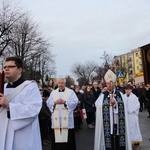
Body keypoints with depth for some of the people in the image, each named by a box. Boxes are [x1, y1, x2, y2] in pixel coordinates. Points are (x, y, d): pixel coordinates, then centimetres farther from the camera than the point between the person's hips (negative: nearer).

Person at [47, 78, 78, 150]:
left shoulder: (70, 92, 6)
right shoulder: (53, 92, 14)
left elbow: (75, 102, -6)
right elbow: (48, 103, 7)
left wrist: (64, 102, -14)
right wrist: (55, 102, -11)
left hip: (67, 118, -2)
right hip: (56, 118, 2)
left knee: (67, 136, 0)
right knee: (57, 136, 4)